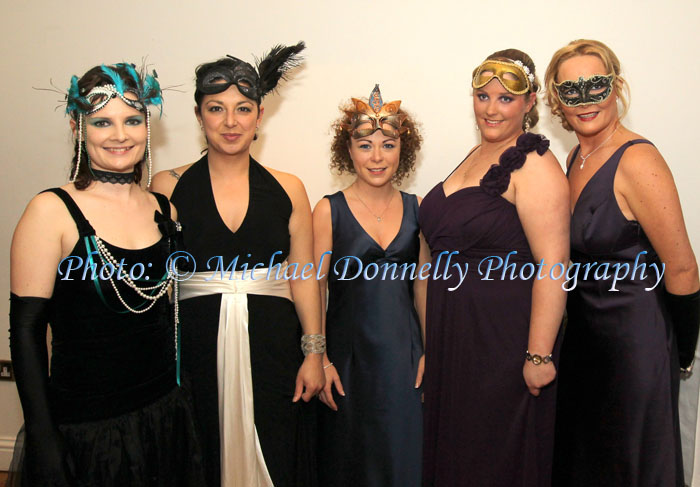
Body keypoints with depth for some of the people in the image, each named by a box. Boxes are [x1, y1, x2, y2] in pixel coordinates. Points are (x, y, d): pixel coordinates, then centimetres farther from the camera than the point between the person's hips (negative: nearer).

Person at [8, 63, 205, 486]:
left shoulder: (165, 210, 3)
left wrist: (180, 396, 9)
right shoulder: (53, 211, -12)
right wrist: (42, 437, -13)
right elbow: (26, 329, -11)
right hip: (83, 430, -4)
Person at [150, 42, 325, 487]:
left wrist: (314, 353, 2)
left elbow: (303, 277, 4)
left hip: (272, 346, 1)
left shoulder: (287, 189, 2)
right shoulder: (169, 187, 0)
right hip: (196, 345, 0)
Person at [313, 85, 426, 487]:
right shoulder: (329, 210, -4)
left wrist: (430, 350, 5)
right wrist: (319, 359, -9)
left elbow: (422, 285, 9)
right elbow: (314, 290, -5)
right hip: (349, 352, -2)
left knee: (404, 453, 10)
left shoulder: (416, 208, 5)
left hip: (405, 354, 3)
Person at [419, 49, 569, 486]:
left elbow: (553, 266, -22)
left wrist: (539, 355, -23)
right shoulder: (478, 155, 12)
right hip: (455, 333, 8)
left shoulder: (534, 164, -16)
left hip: (505, 336, -8)